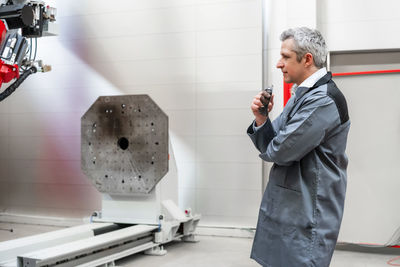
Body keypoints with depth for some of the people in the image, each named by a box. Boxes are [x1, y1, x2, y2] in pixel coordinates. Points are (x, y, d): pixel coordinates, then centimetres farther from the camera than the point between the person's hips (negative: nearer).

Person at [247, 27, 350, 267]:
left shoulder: (323, 100, -18)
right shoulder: (302, 95, 14)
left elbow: (282, 151, -22)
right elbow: (269, 146, 12)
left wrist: (267, 150, 1)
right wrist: (261, 118, -7)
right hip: (285, 209, 9)